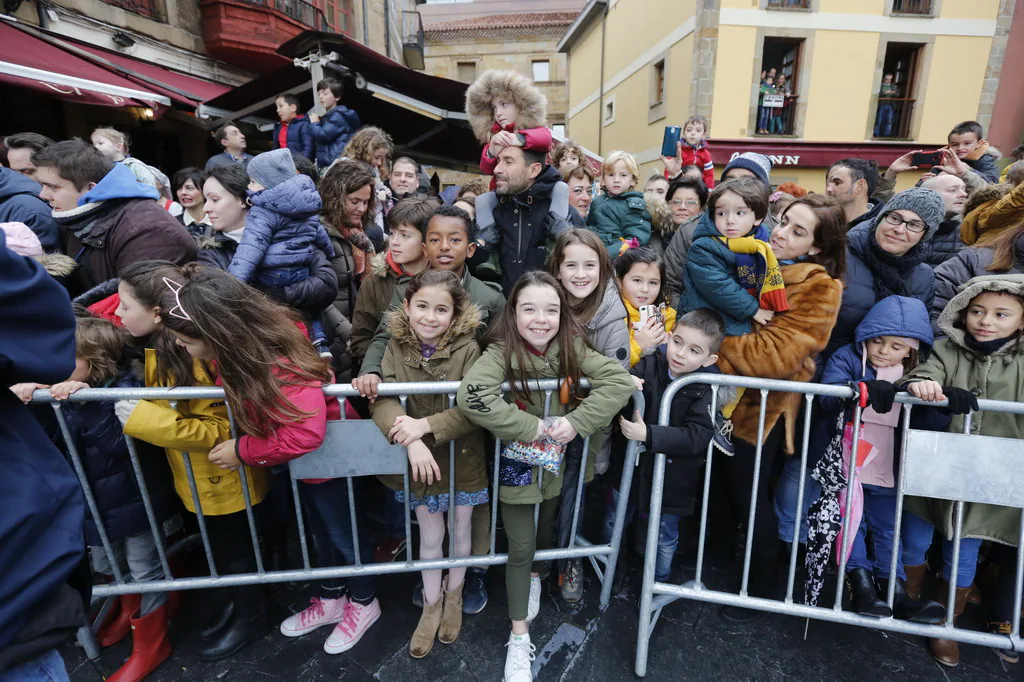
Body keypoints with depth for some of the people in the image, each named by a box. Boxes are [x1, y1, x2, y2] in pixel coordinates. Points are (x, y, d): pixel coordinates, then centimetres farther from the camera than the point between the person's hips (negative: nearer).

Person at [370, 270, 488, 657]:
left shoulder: (468, 348, -16)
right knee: (429, 537, 18)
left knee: (460, 530, 19)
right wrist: (412, 442, -36)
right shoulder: (396, 347, -10)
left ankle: (453, 596, 47)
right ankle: (431, 605, 42)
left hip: (463, 458, -1)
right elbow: (383, 401, -20)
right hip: (420, 460, 1)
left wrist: (426, 425, -32)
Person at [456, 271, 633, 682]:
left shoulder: (571, 348, -12)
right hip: (516, 463, -4)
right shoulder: (502, 352, -24)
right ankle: (519, 636, 26)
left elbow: (619, 379, -20)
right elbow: (471, 397, -40)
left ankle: (535, 575, 58)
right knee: (520, 547, 6)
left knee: (545, 531, 26)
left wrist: (578, 420, -30)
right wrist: (531, 427, -34)